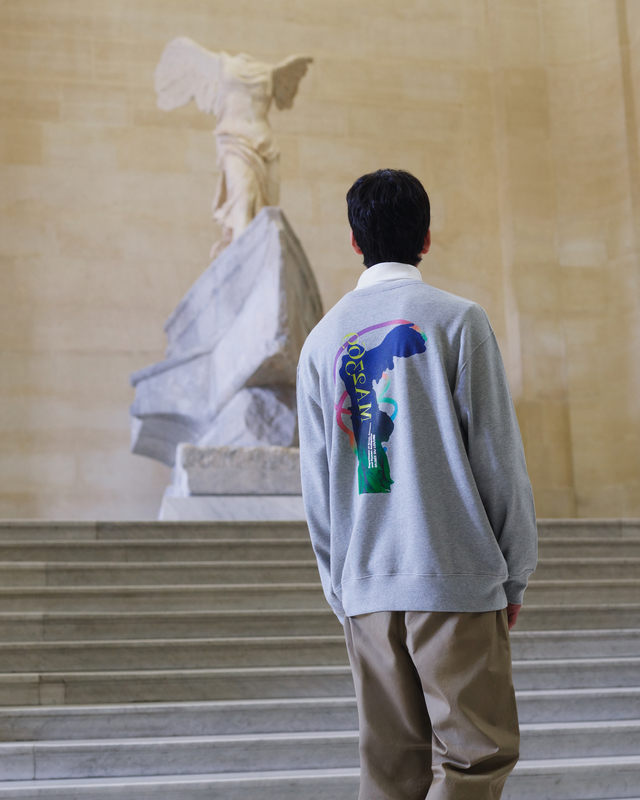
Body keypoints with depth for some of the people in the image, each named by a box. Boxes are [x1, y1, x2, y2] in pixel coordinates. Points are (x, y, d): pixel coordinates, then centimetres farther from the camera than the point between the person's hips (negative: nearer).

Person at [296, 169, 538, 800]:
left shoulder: (323, 339, 10)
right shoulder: (457, 321, -3)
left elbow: (316, 483, 10)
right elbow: (498, 456, -4)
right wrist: (515, 575, 5)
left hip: (365, 589, 5)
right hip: (456, 581, -4)